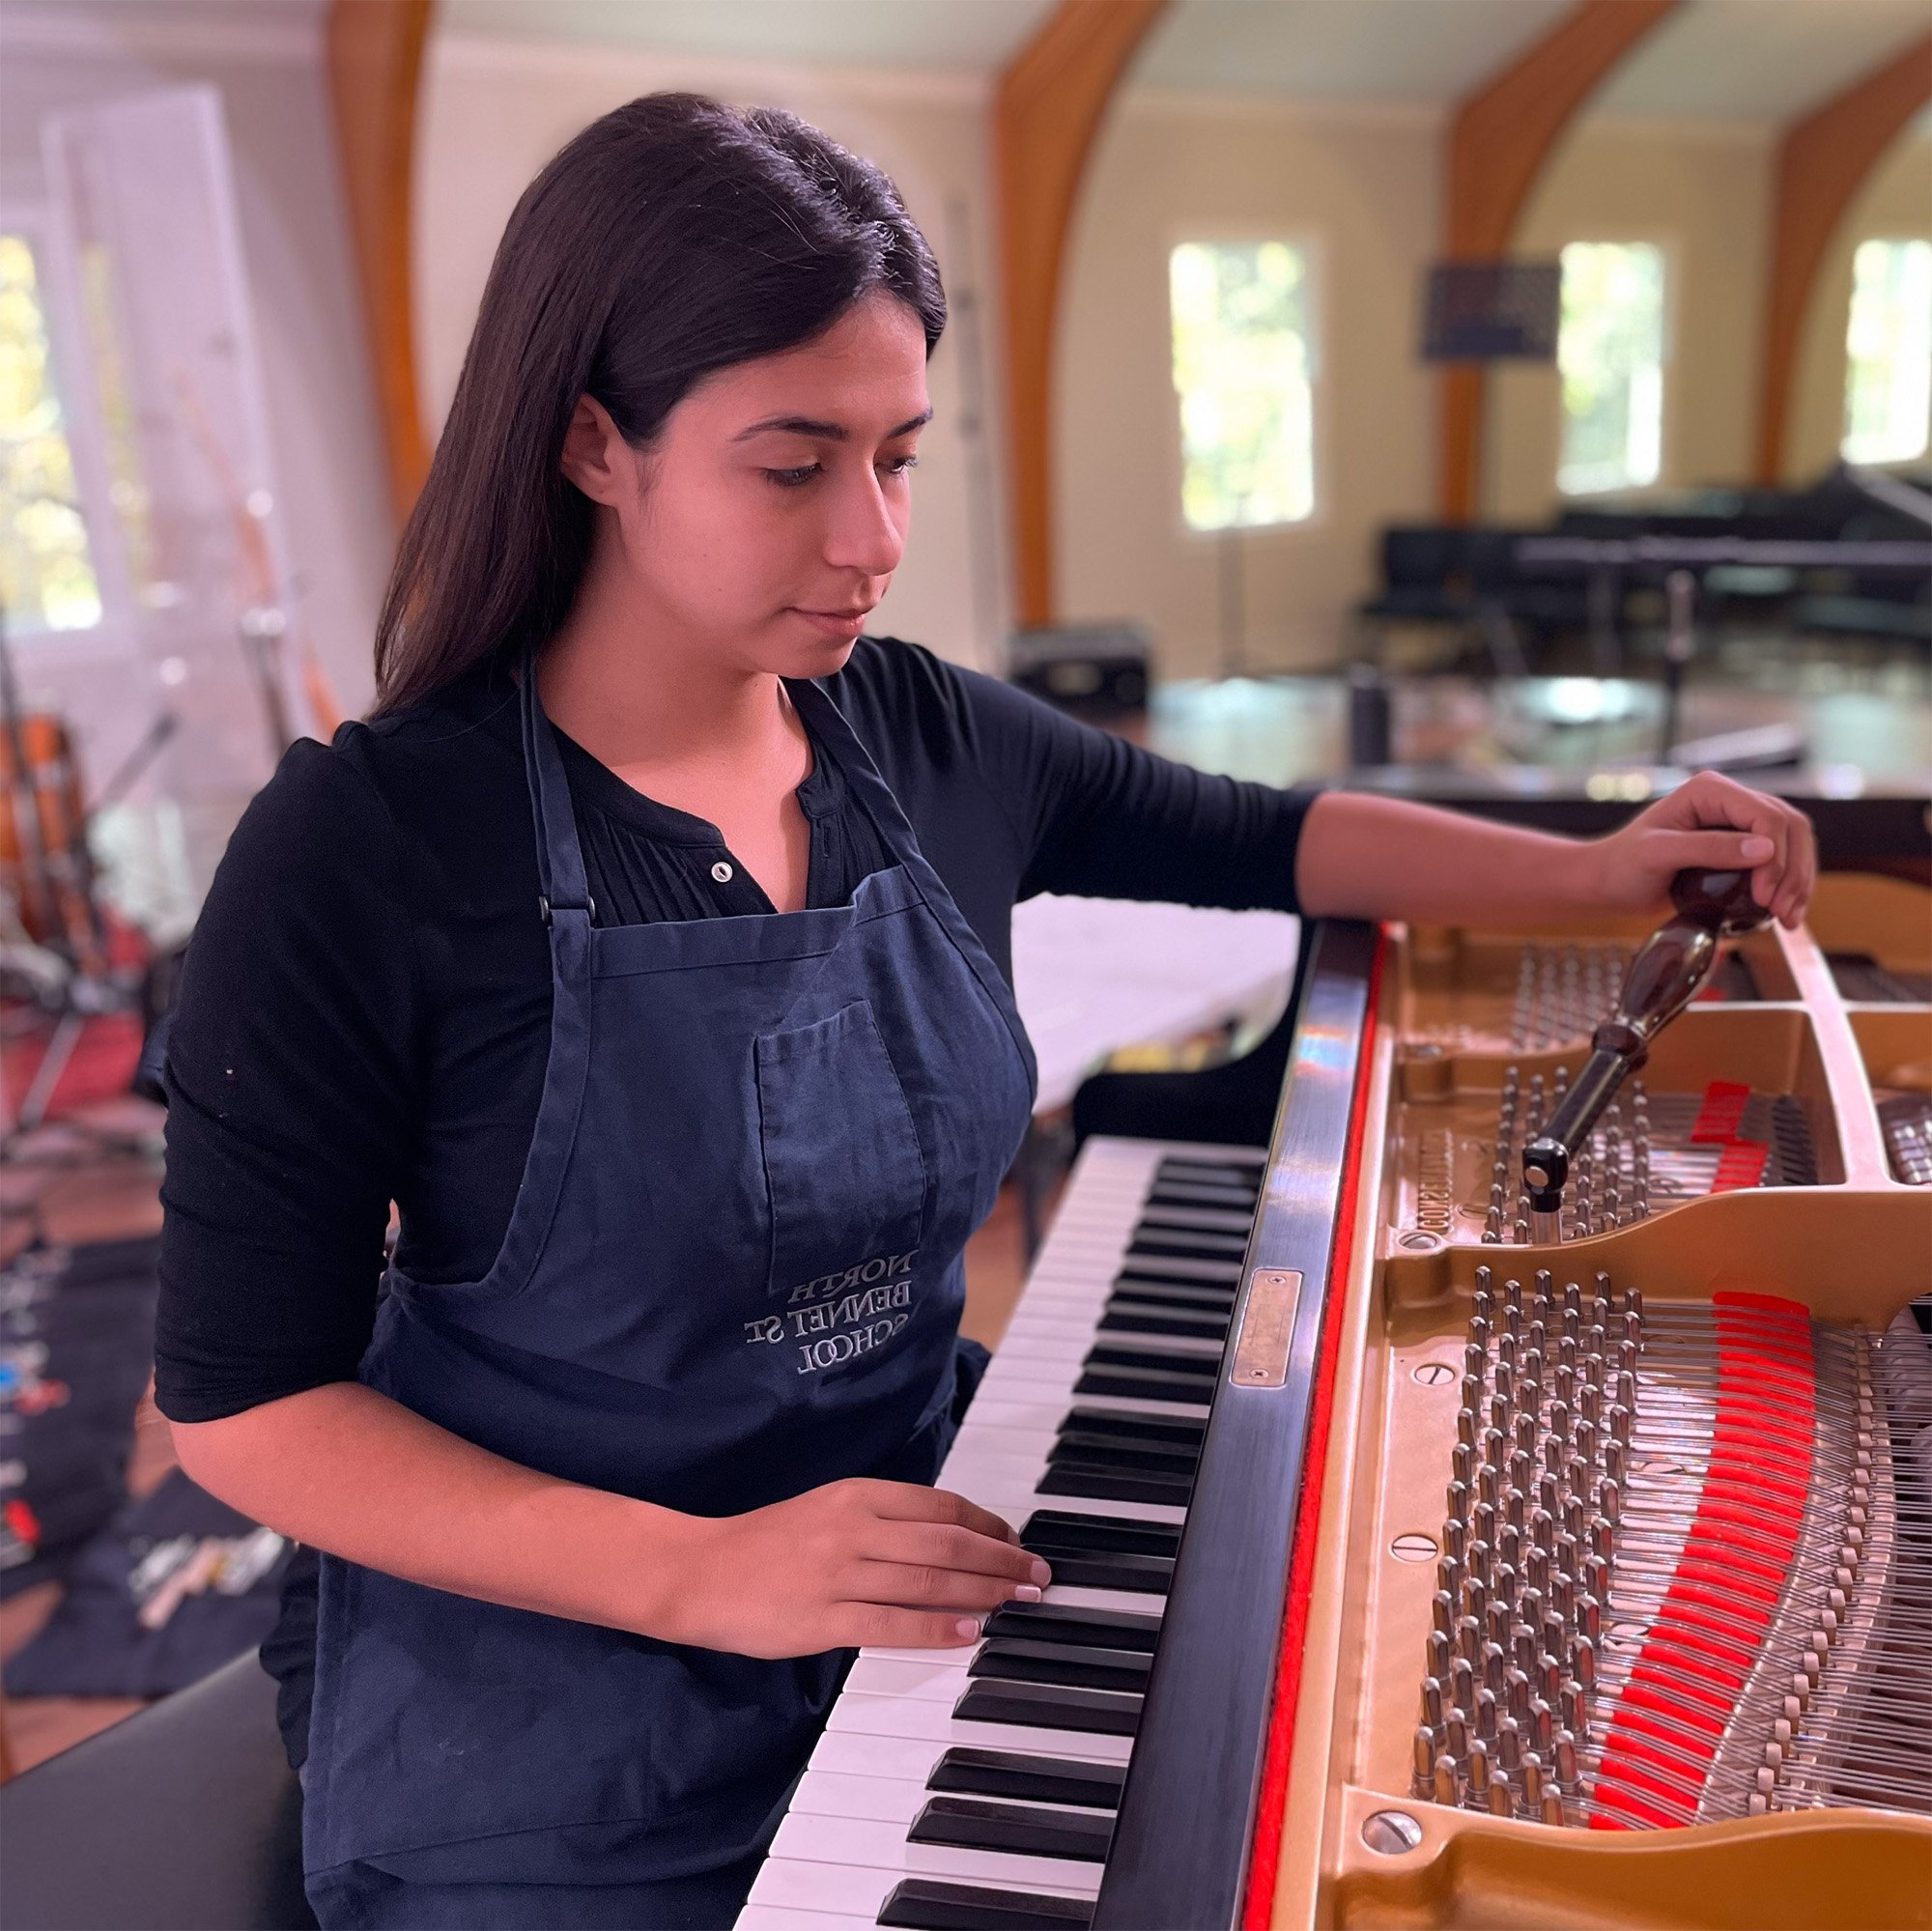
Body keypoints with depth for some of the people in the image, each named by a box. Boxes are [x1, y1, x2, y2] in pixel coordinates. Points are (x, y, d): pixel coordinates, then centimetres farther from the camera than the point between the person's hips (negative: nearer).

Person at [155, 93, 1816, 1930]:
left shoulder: (927, 741, -5)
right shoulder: (362, 847, -19)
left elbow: (1258, 838, 12)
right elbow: (240, 1397, -16)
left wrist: (1597, 869, 4)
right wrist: (698, 1574, -25)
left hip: (913, 1558, 5)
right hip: (557, 1709, -4)